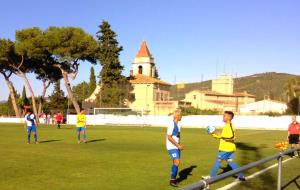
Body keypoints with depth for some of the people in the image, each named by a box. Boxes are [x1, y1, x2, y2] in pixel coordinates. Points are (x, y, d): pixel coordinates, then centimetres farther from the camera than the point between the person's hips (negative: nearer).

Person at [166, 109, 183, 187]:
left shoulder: (178, 124, 10)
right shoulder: (172, 124, -18)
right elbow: (169, 137, -20)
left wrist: (179, 145, 10)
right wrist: (178, 145, -18)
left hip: (176, 147, 9)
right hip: (172, 147, -9)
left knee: (176, 163, 10)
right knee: (176, 162, -13)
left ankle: (173, 179, 21)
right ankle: (172, 180, -3)